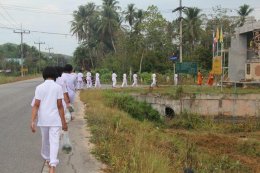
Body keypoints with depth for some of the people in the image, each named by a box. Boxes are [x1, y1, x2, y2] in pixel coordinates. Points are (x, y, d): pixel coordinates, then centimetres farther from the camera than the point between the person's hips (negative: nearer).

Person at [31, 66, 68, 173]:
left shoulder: (39, 87, -2)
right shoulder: (58, 87, -5)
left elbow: (36, 105, -8)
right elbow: (60, 106, -6)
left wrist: (32, 121, -8)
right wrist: (64, 122, -1)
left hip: (43, 119, 2)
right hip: (55, 120, -2)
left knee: (45, 140, 21)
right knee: (54, 142, -4)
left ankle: (47, 158, 42)